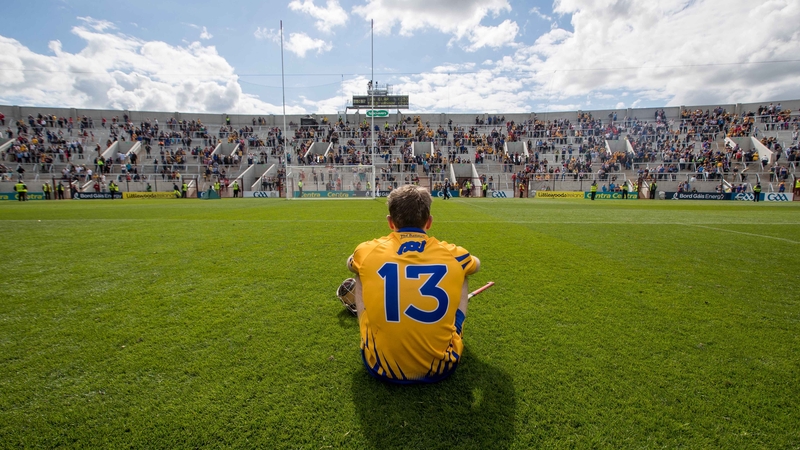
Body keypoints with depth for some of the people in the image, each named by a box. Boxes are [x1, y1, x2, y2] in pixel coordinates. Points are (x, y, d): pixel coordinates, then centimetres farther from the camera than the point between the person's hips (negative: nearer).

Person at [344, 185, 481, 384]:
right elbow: (476, 264, 22)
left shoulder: (368, 251, -6)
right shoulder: (452, 254, -5)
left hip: (381, 368, 0)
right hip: (440, 368, 1)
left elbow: (350, 264, 21)